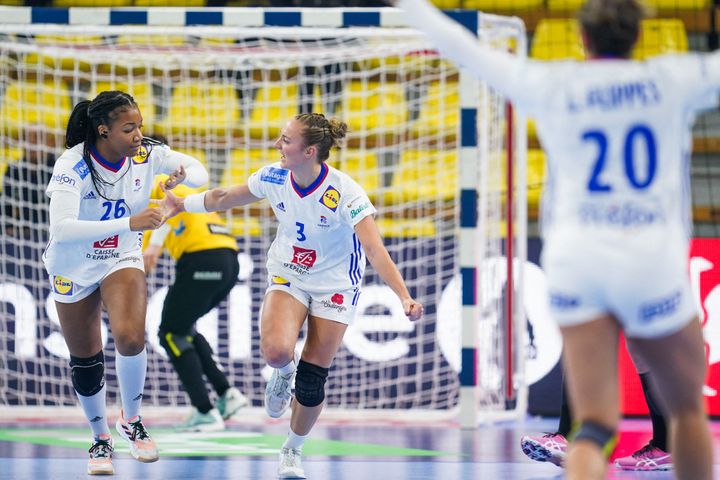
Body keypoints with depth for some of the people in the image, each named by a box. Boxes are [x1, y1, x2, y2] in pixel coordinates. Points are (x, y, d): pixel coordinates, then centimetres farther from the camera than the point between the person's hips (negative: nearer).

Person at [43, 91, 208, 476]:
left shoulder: (145, 155, -15)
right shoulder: (72, 166, -28)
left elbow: (197, 170, 0)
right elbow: (62, 228, -39)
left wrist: (184, 176, -26)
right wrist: (129, 223, -45)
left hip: (123, 258, 2)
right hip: (74, 267, -2)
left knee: (130, 337, -23)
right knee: (85, 359, 9)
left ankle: (131, 420, 3)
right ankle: (101, 439, 32)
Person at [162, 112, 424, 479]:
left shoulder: (345, 193, -28)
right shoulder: (273, 177, -14)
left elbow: (375, 250, -35)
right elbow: (227, 198, 8)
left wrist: (404, 299, -46)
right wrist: (184, 204, 19)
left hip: (334, 285, -3)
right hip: (287, 276, 3)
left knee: (311, 384, -3)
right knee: (276, 351, -27)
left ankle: (293, 450, 25)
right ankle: (284, 372, 13)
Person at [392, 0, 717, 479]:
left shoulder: (549, 86, 4)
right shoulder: (673, 80, 2)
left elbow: (464, 49, 10)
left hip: (574, 260, 1)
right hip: (653, 261, -1)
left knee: (594, 424, -5)